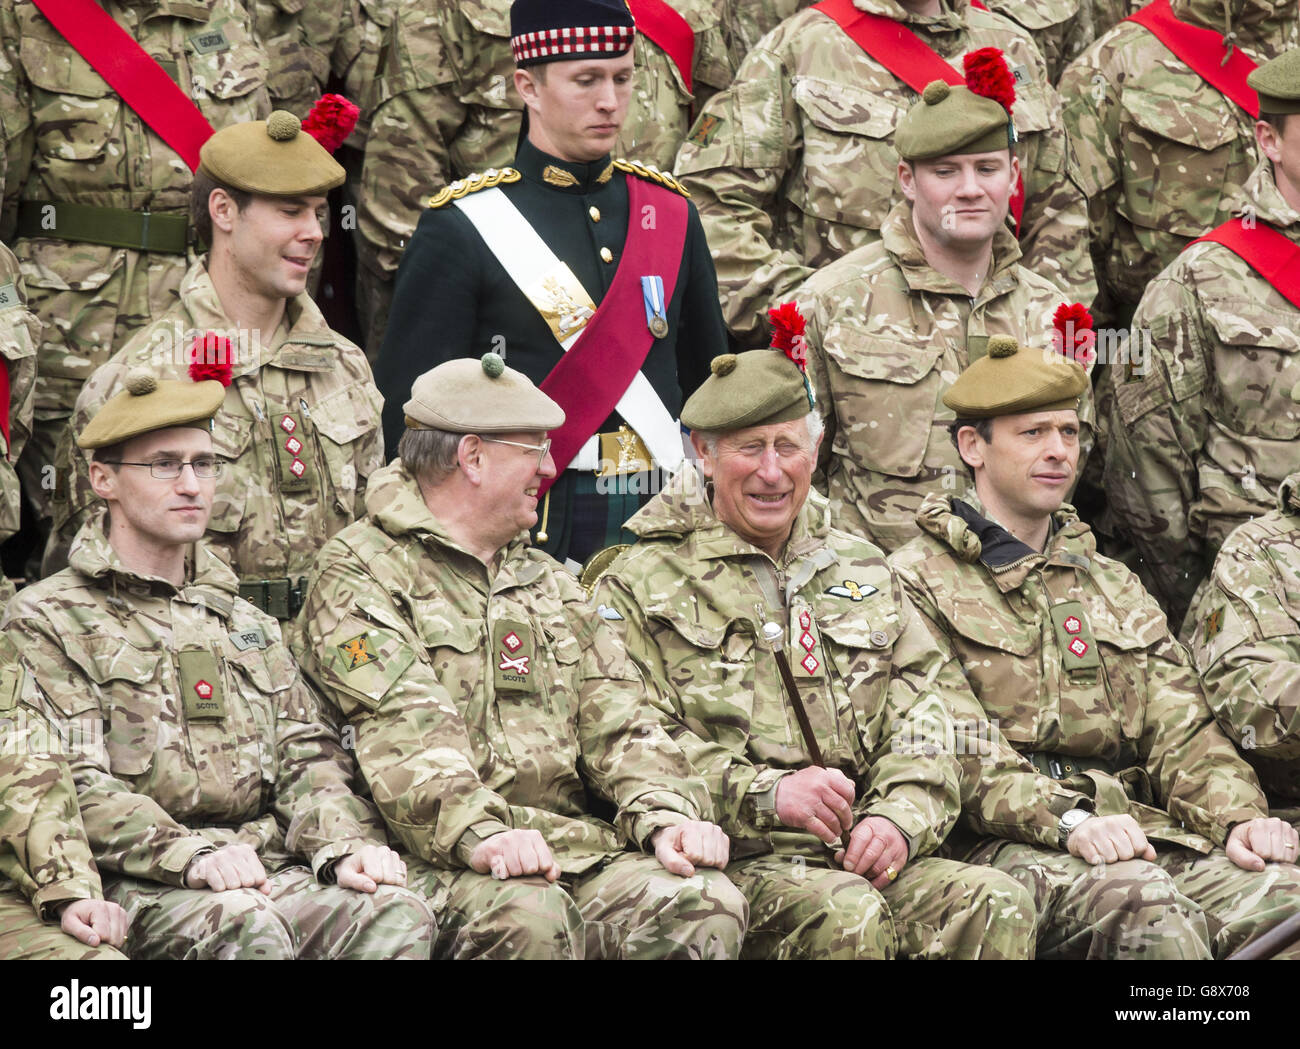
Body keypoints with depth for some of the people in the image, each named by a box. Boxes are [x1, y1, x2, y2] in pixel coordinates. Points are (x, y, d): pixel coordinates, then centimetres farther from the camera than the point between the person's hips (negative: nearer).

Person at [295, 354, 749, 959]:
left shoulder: (547, 581, 28)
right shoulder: (358, 574, 3)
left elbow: (615, 717, 17)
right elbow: (402, 731, -13)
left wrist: (669, 814, -4)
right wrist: (480, 834, -29)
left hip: (581, 847, 6)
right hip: (438, 862, -6)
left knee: (705, 905, -22)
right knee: (528, 920, -38)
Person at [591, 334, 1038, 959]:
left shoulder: (861, 570, 23)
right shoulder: (641, 585, 8)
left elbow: (927, 712, 16)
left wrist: (900, 816, -5)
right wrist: (766, 794, -19)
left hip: (866, 855, 4)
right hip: (735, 860, -4)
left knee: (999, 907, -25)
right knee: (847, 917, -36)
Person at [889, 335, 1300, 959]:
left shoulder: (1114, 588, 29)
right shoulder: (917, 584, 7)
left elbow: (1180, 733, 17)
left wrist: (1238, 816, -5)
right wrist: (1066, 822, -21)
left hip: (1139, 830, 5)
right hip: (1000, 846, -5)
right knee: (1139, 900, -38)